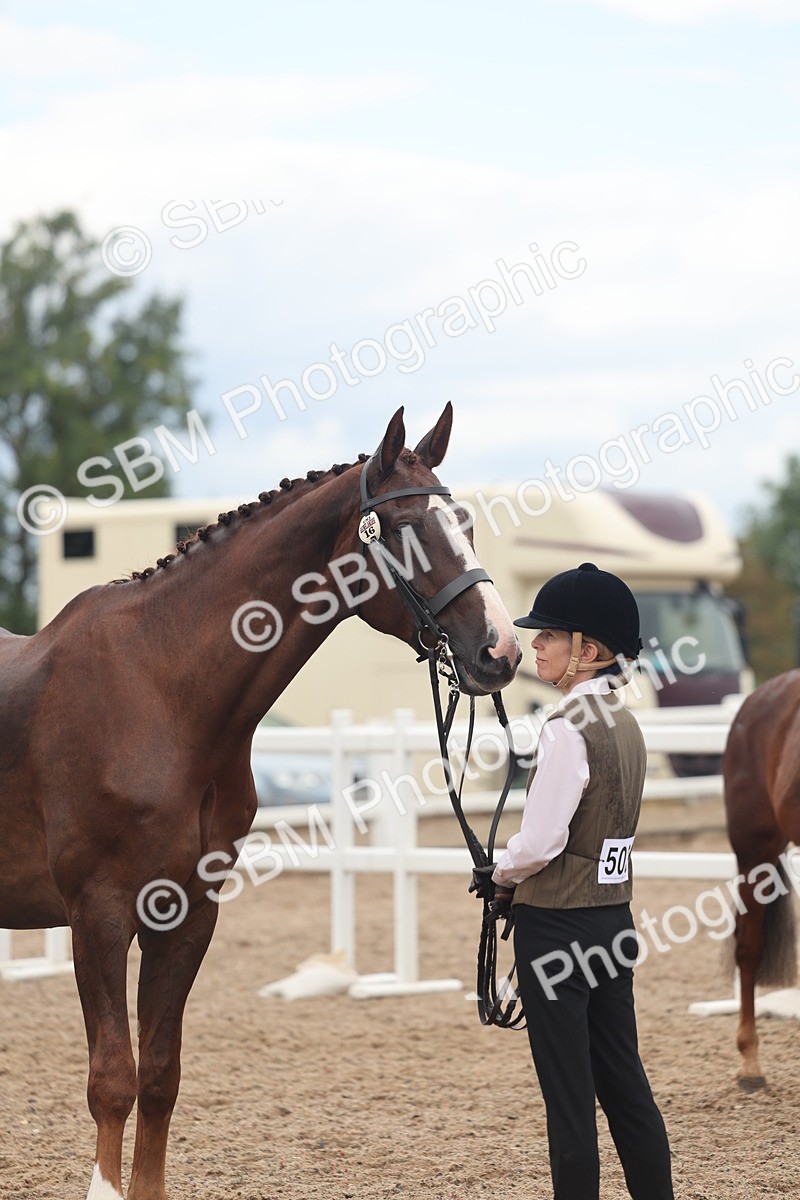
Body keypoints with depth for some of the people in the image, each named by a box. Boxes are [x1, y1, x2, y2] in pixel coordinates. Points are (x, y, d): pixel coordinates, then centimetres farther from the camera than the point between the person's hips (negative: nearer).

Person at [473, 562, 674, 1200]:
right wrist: (519, 884, 11)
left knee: (569, 1098, -1)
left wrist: (498, 876, 0)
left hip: (559, 927, -9)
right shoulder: (625, 724, 10)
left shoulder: (569, 730, -18)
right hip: (614, 919, 9)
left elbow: (540, 841, -19)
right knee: (625, 1083, 13)